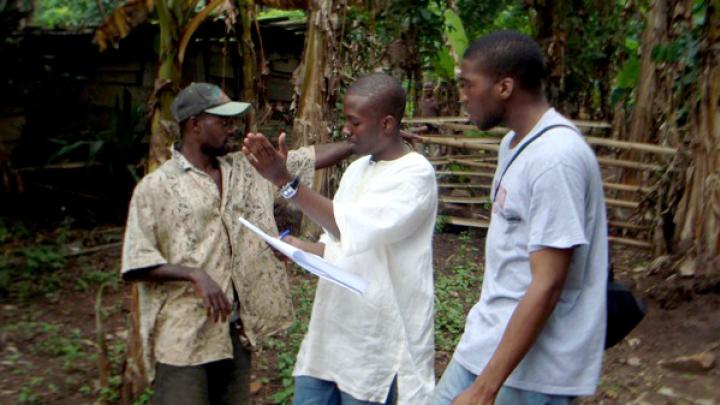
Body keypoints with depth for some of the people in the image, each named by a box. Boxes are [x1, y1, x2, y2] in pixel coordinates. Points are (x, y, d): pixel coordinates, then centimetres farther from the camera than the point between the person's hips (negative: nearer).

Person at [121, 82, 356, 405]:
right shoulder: (155, 188, -8)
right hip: (183, 338, -5)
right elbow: (136, 265, -11)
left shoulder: (246, 169, 7)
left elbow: (311, 158, 6)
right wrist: (194, 274, -22)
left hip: (236, 332, 6)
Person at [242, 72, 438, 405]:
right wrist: (295, 246, -2)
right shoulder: (356, 170, 11)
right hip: (329, 333, 7)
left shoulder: (415, 174, -14)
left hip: (376, 344, -7)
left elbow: (352, 230, -26)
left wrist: (286, 181, -28)